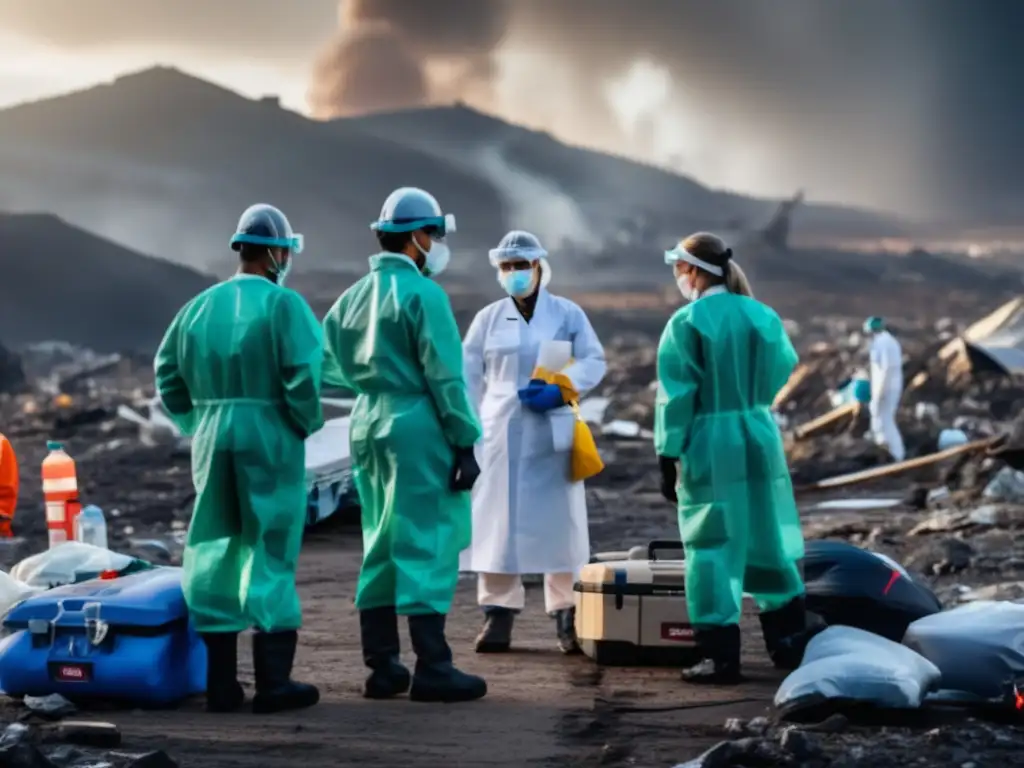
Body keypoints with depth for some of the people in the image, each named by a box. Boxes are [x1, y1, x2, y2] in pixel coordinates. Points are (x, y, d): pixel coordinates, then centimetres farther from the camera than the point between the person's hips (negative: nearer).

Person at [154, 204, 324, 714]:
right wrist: (306, 422, -3)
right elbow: (304, 371, -18)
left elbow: (168, 371, 11)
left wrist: (198, 422, 16)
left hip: (212, 442, 5)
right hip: (269, 441, -5)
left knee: (216, 555, 10)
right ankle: (272, 680, -2)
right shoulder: (283, 304, -8)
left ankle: (220, 681, 12)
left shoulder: (202, 305, 10)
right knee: (269, 554, -1)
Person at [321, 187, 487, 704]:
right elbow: (445, 377, -14)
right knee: (427, 546, -4)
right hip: (417, 429, -8)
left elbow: (326, 364, 14)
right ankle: (431, 669, -4)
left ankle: (382, 667, 16)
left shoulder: (355, 296, 11)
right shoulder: (423, 294, -12)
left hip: (367, 428, 8)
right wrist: (465, 443, -11)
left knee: (382, 546, 13)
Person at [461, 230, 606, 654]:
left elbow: (594, 361, 1)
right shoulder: (488, 318, 9)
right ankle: (499, 613, 4)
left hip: (553, 433, -1)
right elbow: (468, 374, 8)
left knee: (558, 520, 0)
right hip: (501, 432, 1)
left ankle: (566, 615, 8)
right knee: (498, 519, -2)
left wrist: (559, 389, -16)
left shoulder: (568, 313, 6)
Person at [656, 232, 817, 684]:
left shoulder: (687, 322, -10)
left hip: (709, 448, -5)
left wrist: (667, 458, -6)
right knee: (767, 543, 16)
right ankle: (790, 643, 24)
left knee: (713, 549, 0)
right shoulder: (764, 317, 4)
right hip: (761, 441, 5)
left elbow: (676, 396, -10)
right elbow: (782, 372, 13)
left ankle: (721, 656, -1)